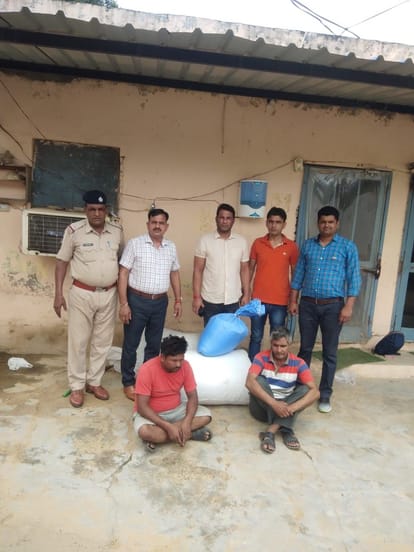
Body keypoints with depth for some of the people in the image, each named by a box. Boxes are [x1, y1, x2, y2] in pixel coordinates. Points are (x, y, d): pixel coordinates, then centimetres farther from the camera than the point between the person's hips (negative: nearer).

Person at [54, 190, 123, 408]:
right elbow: (62, 261, -2)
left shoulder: (117, 231, 0)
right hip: (82, 294, -2)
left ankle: (94, 382, 28)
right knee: (78, 341, 6)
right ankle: (77, 386, 21)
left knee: (102, 341, 12)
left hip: (109, 294, 3)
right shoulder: (74, 230, -8)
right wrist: (58, 293, -6)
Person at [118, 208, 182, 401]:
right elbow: (123, 274, -9)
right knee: (131, 344, 7)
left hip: (160, 302, 4)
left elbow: (175, 274, 15)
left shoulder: (171, 247, 7)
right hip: (137, 300, -4)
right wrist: (123, 303, -14)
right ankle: (129, 383, 23)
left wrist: (178, 300, 12)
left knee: (154, 344, 14)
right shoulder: (135, 243, -7)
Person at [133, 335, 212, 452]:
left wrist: (187, 422, -26)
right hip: (152, 413, -4)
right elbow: (142, 407, -26)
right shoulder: (147, 370, -27)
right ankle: (191, 433, -19)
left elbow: (192, 396, -8)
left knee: (206, 415, -16)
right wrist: (168, 426, -33)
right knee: (144, 431, -37)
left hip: (176, 410, 4)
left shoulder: (185, 366, -14)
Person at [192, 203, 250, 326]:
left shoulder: (242, 242, 3)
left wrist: (246, 294, 4)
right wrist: (196, 296, -8)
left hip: (233, 300, 2)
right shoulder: (205, 240, -5)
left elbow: (244, 270, 8)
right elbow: (198, 270, -4)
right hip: (210, 300, -2)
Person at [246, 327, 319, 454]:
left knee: (305, 390, -22)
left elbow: (315, 392, -18)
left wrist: (291, 408, -34)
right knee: (259, 380, -27)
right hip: (262, 407, -1)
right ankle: (284, 430, -31)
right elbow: (250, 382, -28)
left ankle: (271, 431, -31)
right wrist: (273, 403, -39)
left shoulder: (298, 363, -8)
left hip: (283, 407, 2)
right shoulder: (261, 358, -11)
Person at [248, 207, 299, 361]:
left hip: (280, 302, -1)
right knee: (256, 337, 10)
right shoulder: (257, 243, 3)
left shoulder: (292, 247, -1)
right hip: (258, 299, 1)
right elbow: (250, 269, 8)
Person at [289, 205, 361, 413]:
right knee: (305, 349, 11)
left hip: (333, 305, -2)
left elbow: (354, 278, -3)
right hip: (308, 304, 2)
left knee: (329, 353, 5)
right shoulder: (307, 245, 8)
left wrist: (348, 306, -11)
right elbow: (298, 274, 9)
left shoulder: (348, 247, 0)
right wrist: (293, 301, 5)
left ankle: (325, 394, 17)